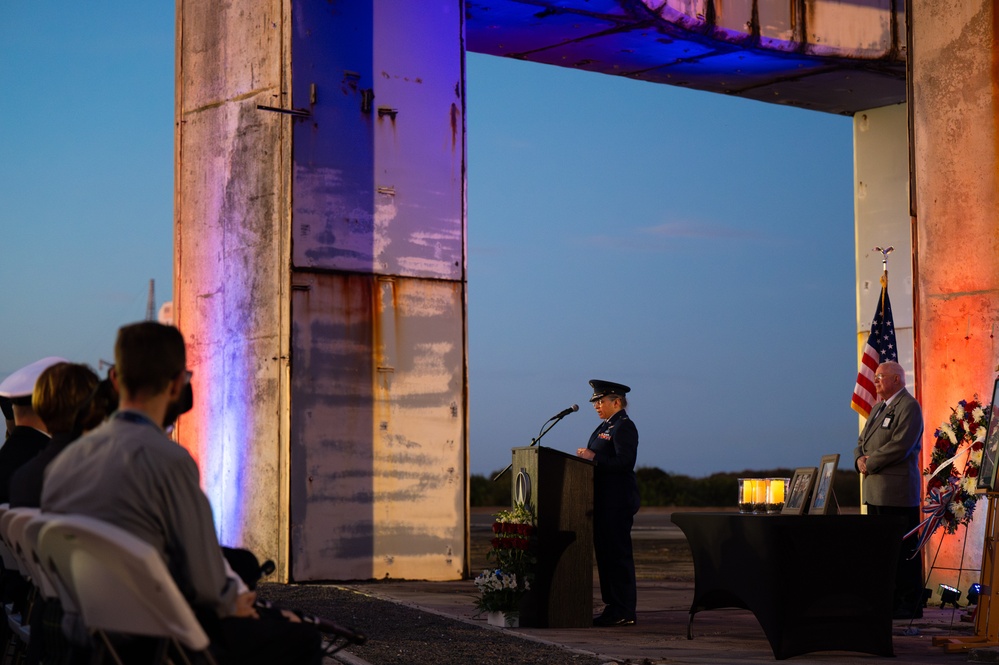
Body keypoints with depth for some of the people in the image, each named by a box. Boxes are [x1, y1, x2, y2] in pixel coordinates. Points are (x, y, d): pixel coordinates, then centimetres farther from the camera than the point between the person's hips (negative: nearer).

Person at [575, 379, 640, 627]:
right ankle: (613, 607, 18)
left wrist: (593, 458, -19)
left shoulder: (624, 427, -12)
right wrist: (586, 456, 5)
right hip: (604, 501, 10)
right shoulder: (606, 426, 18)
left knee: (618, 553, -8)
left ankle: (624, 612, -5)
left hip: (617, 502, -10)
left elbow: (625, 462, -22)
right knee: (605, 553, 12)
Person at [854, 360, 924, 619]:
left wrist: (870, 463, -13)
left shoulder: (908, 407, -9)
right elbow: (863, 440, 23)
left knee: (903, 551, -6)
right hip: (876, 491, 9)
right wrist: (860, 459, 1)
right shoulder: (878, 407, 21)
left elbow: (900, 445, -19)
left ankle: (910, 605, -2)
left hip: (898, 494, -9)